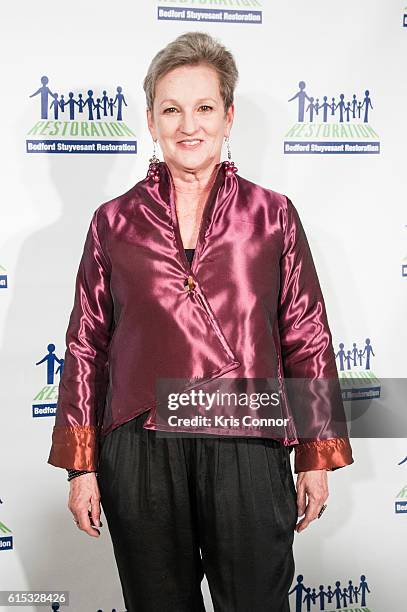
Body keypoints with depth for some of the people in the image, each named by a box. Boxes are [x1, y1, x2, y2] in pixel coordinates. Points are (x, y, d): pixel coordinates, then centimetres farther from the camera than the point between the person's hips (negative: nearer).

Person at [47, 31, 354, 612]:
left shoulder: (272, 214, 4)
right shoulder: (114, 221, 6)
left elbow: (308, 340, 5)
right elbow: (86, 346, 7)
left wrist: (316, 457, 4)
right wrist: (82, 465, 5)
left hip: (248, 452, -1)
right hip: (140, 454, 1)